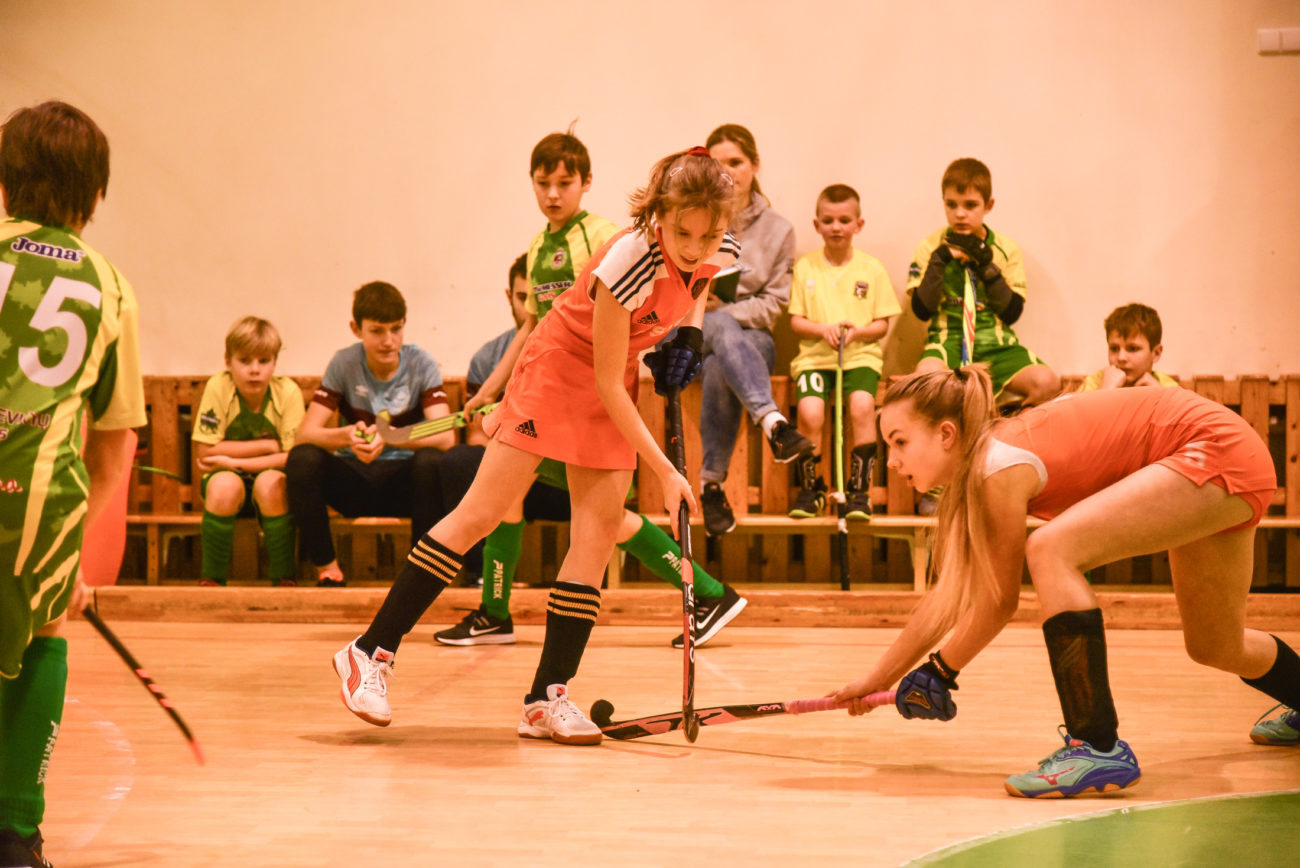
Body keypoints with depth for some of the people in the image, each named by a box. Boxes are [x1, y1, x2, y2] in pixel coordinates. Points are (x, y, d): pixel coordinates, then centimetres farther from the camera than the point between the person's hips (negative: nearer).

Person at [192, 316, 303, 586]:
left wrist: (235, 461, -23)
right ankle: (212, 579, -16)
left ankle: (285, 579, -18)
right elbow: (205, 451, -17)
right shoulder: (218, 388, -14)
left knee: (271, 483, -33)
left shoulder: (288, 392, -13)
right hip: (228, 476, 0)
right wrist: (267, 446, -16)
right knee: (224, 485, -33)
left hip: (271, 475, 0)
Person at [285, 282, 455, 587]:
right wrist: (347, 435, -37)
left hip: (403, 481, -1)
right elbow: (304, 433, -15)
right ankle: (326, 567, -14)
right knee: (302, 459, -27)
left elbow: (445, 437, -21)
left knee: (431, 460, -34)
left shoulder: (422, 365, -8)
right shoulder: (344, 364, -6)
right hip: (354, 480, 1)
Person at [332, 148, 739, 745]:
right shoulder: (628, 262, -33)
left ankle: (548, 699, -2)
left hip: (615, 379, 6)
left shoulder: (722, 253, -15)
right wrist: (663, 469, -25)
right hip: (559, 364, -6)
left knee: (601, 525, -6)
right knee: (481, 514, -8)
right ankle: (371, 653, -1)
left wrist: (689, 332, -5)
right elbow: (607, 383, -26)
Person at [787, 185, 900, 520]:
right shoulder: (805, 267, 7)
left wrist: (856, 332, -13)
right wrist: (823, 329, -12)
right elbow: (795, 320, 8)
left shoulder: (871, 269, 6)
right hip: (814, 355, 0)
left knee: (862, 405, -30)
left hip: (861, 355, 0)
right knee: (809, 413, -27)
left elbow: (883, 323, 7)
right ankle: (810, 486, -4)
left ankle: (860, 489, -16)